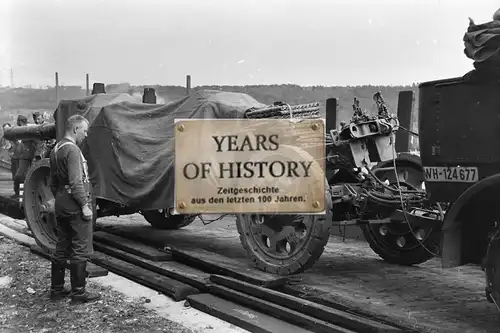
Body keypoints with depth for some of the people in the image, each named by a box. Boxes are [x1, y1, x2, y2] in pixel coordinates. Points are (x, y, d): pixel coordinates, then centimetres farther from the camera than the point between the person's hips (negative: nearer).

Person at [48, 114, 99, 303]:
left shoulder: (56, 149, 15)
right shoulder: (72, 150, -15)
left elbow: (53, 183, 20)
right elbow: (76, 182, -21)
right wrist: (85, 205, -18)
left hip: (61, 206, 9)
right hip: (75, 206, -9)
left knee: (62, 249, 15)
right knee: (81, 250, -2)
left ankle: (57, 289, 22)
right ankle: (78, 293, 2)